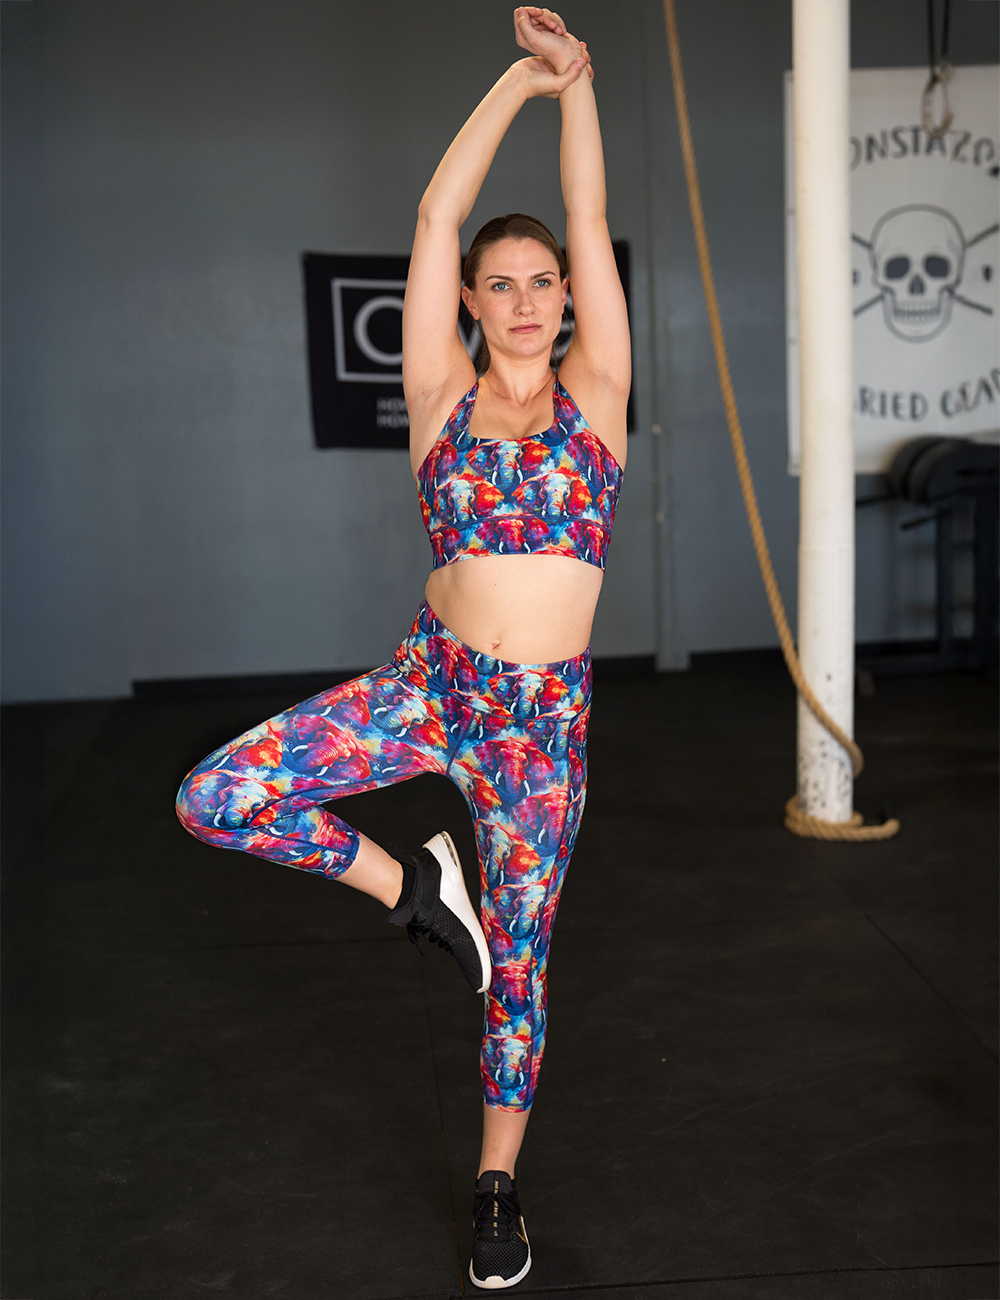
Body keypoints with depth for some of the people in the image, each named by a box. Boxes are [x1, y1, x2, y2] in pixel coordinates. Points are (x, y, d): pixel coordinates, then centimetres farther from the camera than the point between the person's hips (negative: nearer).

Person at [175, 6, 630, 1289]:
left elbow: (590, 223, -2)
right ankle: (410, 885, 7)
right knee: (216, 798, -17)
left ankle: (498, 1185, 30)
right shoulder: (442, 396, 2)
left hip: (544, 713, 0)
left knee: (518, 961, 9)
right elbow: (435, 218, -2)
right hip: (429, 684, 1)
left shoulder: (595, 391, 3)